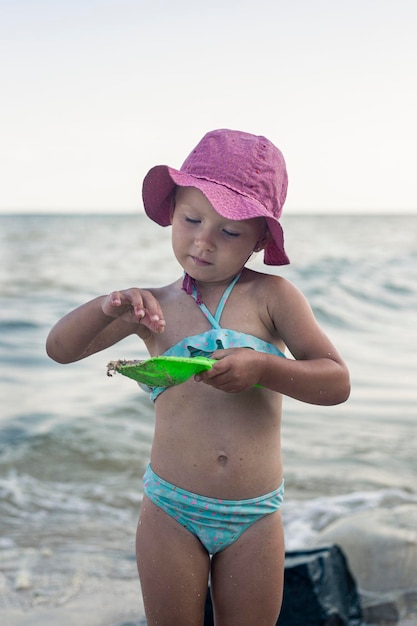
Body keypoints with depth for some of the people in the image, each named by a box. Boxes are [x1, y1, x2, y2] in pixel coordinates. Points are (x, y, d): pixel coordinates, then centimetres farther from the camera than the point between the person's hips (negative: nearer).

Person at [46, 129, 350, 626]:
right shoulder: (155, 306, 2)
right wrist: (108, 307, -17)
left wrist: (262, 367, -25)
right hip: (171, 511, 1)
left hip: (255, 516, -1)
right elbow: (60, 348, 2)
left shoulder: (271, 296, -5)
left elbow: (337, 383, -8)